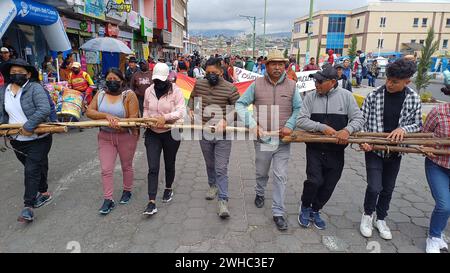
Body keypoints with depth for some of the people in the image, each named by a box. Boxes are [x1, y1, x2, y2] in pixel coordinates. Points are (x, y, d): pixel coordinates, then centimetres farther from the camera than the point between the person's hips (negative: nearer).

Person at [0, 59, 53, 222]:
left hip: (38, 139, -6)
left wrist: (29, 126, -29)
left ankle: (28, 206, 3)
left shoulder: (35, 88, -13)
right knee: (35, 167, 19)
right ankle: (44, 193, 38)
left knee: (32, 170, -5)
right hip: (17, 141, 6)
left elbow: (44, 110, -25)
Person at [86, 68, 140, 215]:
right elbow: (89, 112, -8)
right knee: (106, 169, 0)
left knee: (126, 166, 14)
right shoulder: (100, 95, 3)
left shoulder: (129, 95, -9)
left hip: (126, 136, -3)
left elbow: (134, 117, -16)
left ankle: (127, 191, 36)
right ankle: (108, 199, 11)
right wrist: (106, 116, -23)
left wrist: (119, 123, -31)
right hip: (105, 137, 3)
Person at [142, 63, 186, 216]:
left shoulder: (175, 91, -10)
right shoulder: (149, 91, 3)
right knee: (153, 168, -4)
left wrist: (165, 117, -28)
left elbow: (181, 111, -17)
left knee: (169, 164, 15)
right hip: (152, 133, 3)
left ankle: (168, 189, 41)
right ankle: (151, 202, -2)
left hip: (171, 133, -2)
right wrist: (145, 119, -4)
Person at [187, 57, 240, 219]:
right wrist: (190, 110, 4)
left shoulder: (230, 88, -11)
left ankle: (223, 201, 2)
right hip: (204, 133, 4)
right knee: (209, 164, 21)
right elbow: (193, 97, 22)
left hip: (222, 135, -4)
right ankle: (213, 185, 45)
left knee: (221, 169, -4)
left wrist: (226, 121, -23)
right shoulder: (199, 84, 2)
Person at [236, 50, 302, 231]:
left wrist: (290, 126, -12)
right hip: (263, 138, 0)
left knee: (281, 177, 3)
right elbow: (240, 104, -2)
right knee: (261, 173, 19)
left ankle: (278, 212, 15)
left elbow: (299, 109, 4)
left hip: (283, 140, 0)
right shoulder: (257, 84, -3)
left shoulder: (291, 85, 1)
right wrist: (252, 124, -13)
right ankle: (260, 194, 49)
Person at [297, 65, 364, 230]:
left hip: (336, 151, 2)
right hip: (315, 149, -1)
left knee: (328, 186, 11)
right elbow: (301, 121, -7)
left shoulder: (346, 96, -2)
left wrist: (347, 130, -21)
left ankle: (315, 211, 36)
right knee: (314, 181, -14)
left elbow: (359, 119, -1)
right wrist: (322, 127, -20)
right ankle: (305, 208, 16)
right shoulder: (311, 97, -2)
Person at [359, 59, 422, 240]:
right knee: (374, 187, -7)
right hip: (374, 149, -3)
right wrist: (363, 141, -19)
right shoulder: (374, 96, -11)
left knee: (388, 189, 15)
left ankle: (381, 219, 37)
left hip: (395, 151, 3)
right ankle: (367, 215, 23)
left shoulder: (414, 99, -5)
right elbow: (362, 122, -5)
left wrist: (403, 128, -18)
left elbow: (418, 124, 3)